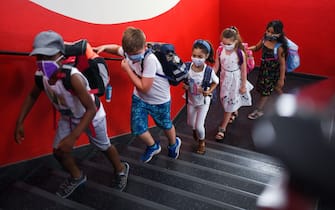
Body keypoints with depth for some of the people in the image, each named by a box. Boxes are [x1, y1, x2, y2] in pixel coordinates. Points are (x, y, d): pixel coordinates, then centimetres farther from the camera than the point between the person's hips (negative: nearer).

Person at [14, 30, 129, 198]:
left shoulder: (72, 77, -42)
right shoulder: (40, 76, -21)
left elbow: (91, 109, -39)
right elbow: (32, 96, 2)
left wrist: (73, 137, -45)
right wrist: (19, 122, -4)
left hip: (91, 115, -5)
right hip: (68, 117, 6)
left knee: (104, 147, 16)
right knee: (59, 151, 6)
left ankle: (121, 169, 47)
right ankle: (77, 177, 36)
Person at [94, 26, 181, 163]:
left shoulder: (150, 59, -36)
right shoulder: (127, 51, -18)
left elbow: (144, 88, -33)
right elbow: (117, 49, 8)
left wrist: (127, 69, -29)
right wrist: (104, 47, -12)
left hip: (159, 100, -5)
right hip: (139, 98, 5)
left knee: (165, 125, 19)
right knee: (137, 129, 4)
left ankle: (174, 144, 53)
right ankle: (153, 146, 37)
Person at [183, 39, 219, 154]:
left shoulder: (209, 71, -27)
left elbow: (215, 82, -6)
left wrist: (209, 91, -22)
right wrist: (184, 86, -21)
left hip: (203, 101, -3)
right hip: (191, 100, 3)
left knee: (199, 126, 1)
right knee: (190, 123, 22)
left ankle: (201, 142, 34)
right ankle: (196, 130, 59)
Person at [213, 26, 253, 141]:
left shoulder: (240, 53, -24)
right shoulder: (220, 50, -14)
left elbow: (243, 71, -13)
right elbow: (216, 66, -5)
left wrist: (243, 86, -6)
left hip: (235, 80, -4)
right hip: (224, 78, 4)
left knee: (230, 103, 5)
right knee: (226, 100, 20)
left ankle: (222, 128, 16)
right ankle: (234, 112, 54)